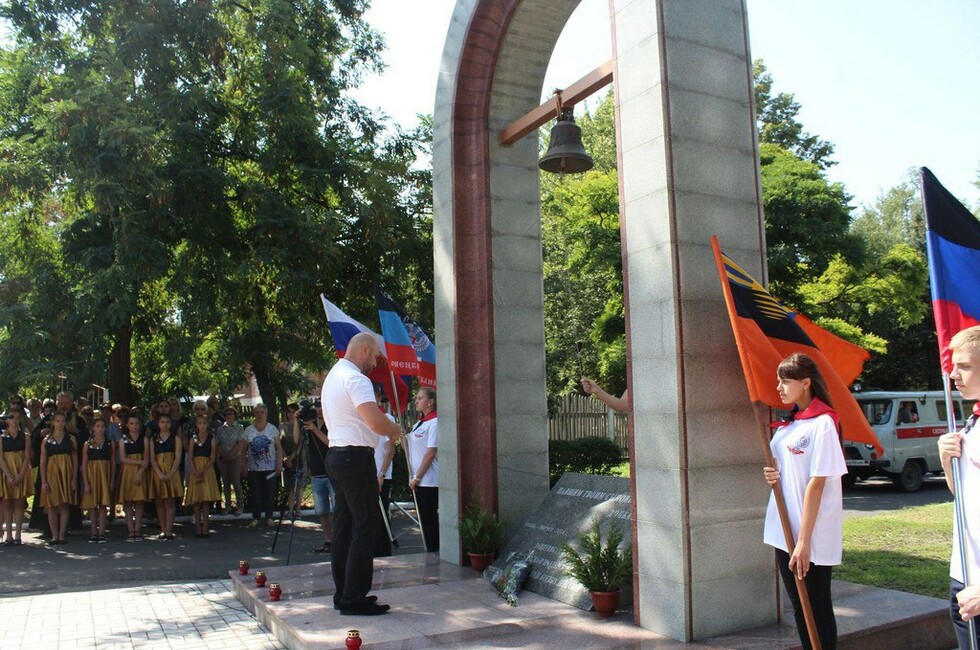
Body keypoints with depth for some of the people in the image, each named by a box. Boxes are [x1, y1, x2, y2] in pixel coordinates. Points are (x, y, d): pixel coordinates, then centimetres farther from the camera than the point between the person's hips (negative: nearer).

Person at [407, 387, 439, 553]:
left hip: (429, 481, -9)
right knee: (426, 520, 12)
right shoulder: (419, 423, 15)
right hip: (420, 481, 9)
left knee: (429, 520, -3)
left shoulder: (434, 423, -12)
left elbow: (430, 453, -17)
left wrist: (417, 477, -15)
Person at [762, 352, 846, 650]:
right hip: (784, 532, 8)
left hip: (812, 536, -8)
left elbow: (817, 482, -19)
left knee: (817, 609, 4)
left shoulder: (822, 423, -14)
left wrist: (804, 540, -21)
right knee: (799, 608, 17)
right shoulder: (787, 423, 10)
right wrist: (772, 474, -2)